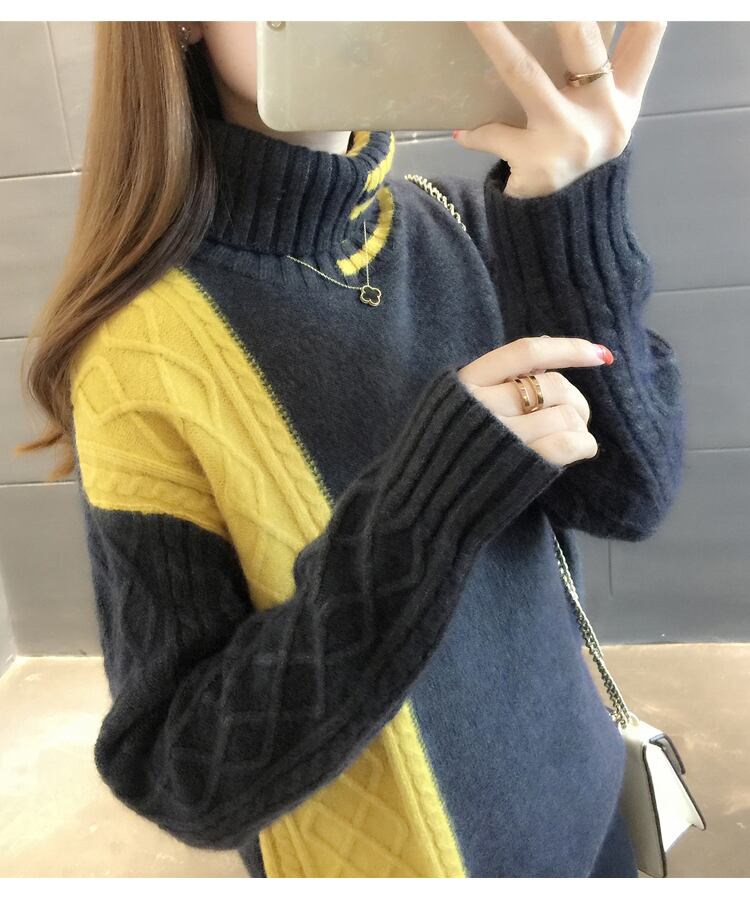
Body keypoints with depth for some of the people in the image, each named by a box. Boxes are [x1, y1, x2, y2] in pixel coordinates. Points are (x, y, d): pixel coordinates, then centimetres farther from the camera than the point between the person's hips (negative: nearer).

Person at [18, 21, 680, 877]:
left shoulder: (459, 223, -9)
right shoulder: (146, 343, -22)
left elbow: (626, 498, -14)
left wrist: (571, 213, -28)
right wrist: (433, 491, -33)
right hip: (380, 848, -4)